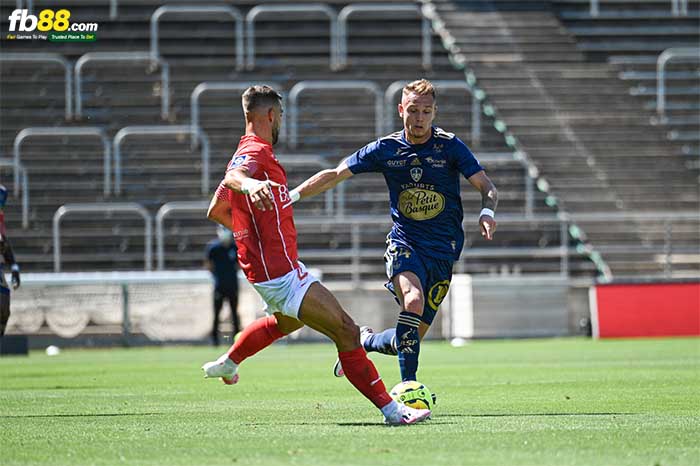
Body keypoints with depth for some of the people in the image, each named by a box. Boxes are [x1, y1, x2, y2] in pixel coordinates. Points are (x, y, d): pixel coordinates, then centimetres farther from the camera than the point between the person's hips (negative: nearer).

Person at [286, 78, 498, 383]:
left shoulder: (450, 146, -4)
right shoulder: (386, 149, 0)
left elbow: (486, 187, -7)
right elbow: (334, 176, 6)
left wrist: (486, 213, -29)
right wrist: (291, 197, -2)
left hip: (443, 252, 1)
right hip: (404, 243, -1)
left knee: (410, 338, 0)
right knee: (413, 300, -32)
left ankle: (365, 341, 33)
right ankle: (407, 385, -29)